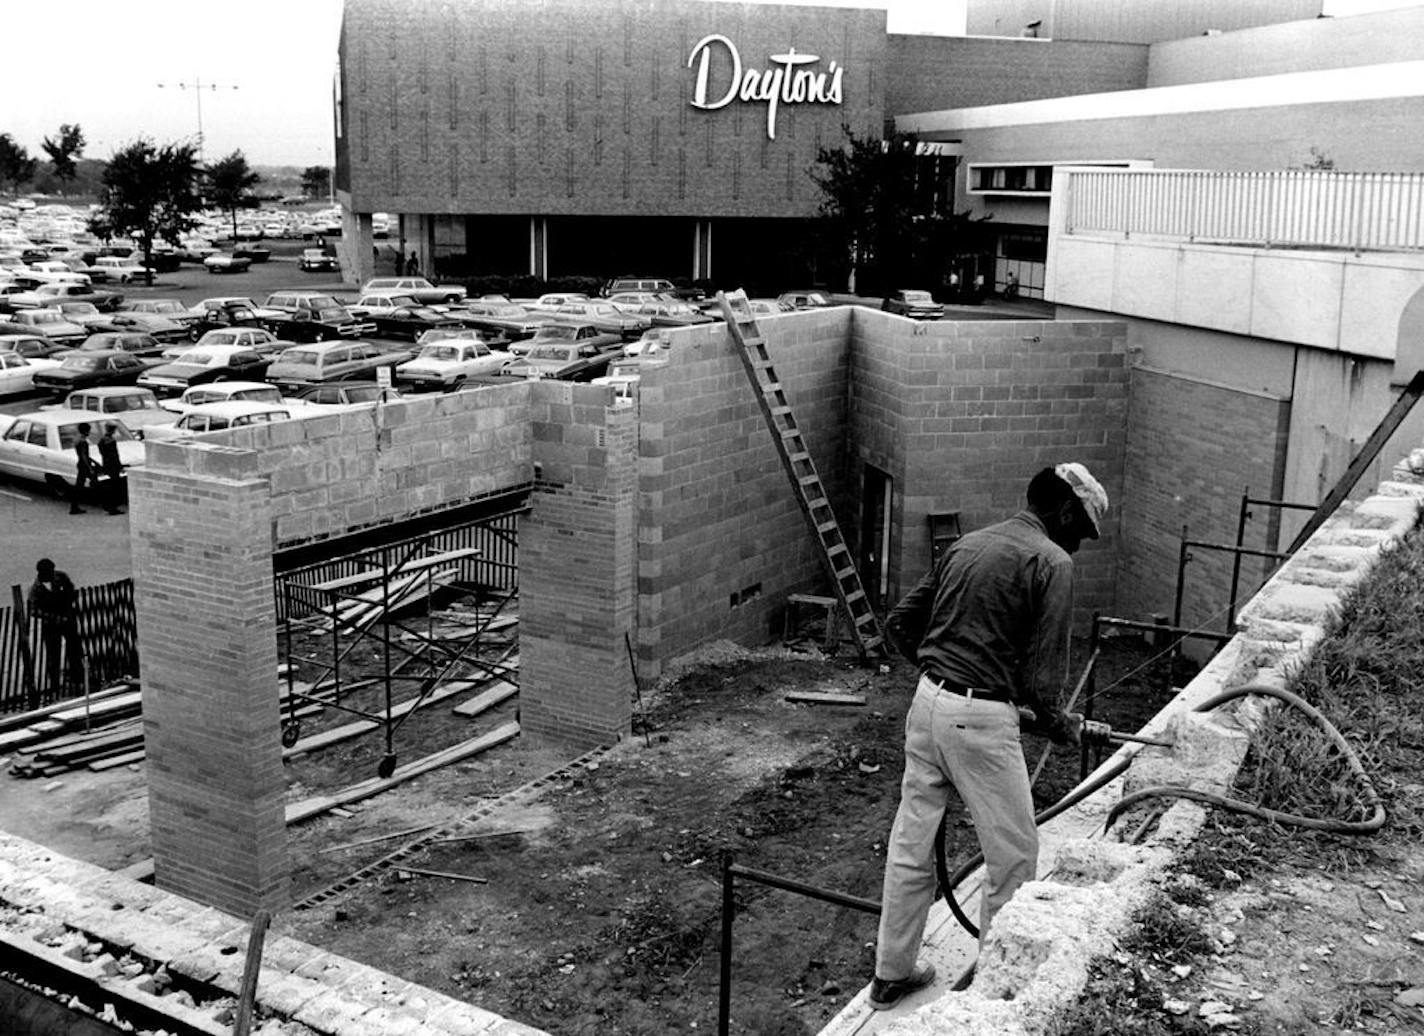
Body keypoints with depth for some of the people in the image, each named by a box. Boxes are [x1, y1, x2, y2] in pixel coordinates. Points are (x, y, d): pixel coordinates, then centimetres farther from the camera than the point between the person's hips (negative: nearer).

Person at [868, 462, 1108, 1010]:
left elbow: (899, 622, 15)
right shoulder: (1051, 561, -7)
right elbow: (1042, 673, -12)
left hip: (927, 702, 8)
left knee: (911, 843, 16)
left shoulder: (966, 544, 14)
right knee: (1013, 855, 10)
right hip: (980, 719, -7)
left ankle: (892, 972, 28)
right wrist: (1057, 721, 6)